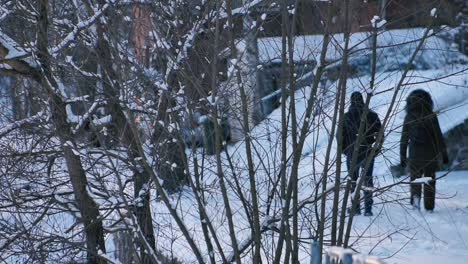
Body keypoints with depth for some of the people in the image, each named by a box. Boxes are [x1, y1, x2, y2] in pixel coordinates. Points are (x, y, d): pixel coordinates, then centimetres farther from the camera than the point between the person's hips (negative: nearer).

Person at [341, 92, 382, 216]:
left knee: (353, 180, 10)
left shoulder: (346, 117, -6)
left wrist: (345, 150, 11)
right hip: (368, 153, 1)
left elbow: (341, 136, -2)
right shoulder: (371, 115, -5)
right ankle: (368, 209, 5)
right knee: (367, 180, 9)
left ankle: (356, 208, 8)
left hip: (352, 154, -1)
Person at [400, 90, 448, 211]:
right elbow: (439, 136, -6)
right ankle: (429, 207, 13)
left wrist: (402, 156, 9)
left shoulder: (409, 117, -2)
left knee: (415, 177, 11)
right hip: (430, 154, 0)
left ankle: (415, 195, -18)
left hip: (414, 154, 0)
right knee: (430, 180, 11)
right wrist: (444, 154, 1)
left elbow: (404, 139, 1)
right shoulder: (431, 116, -6)